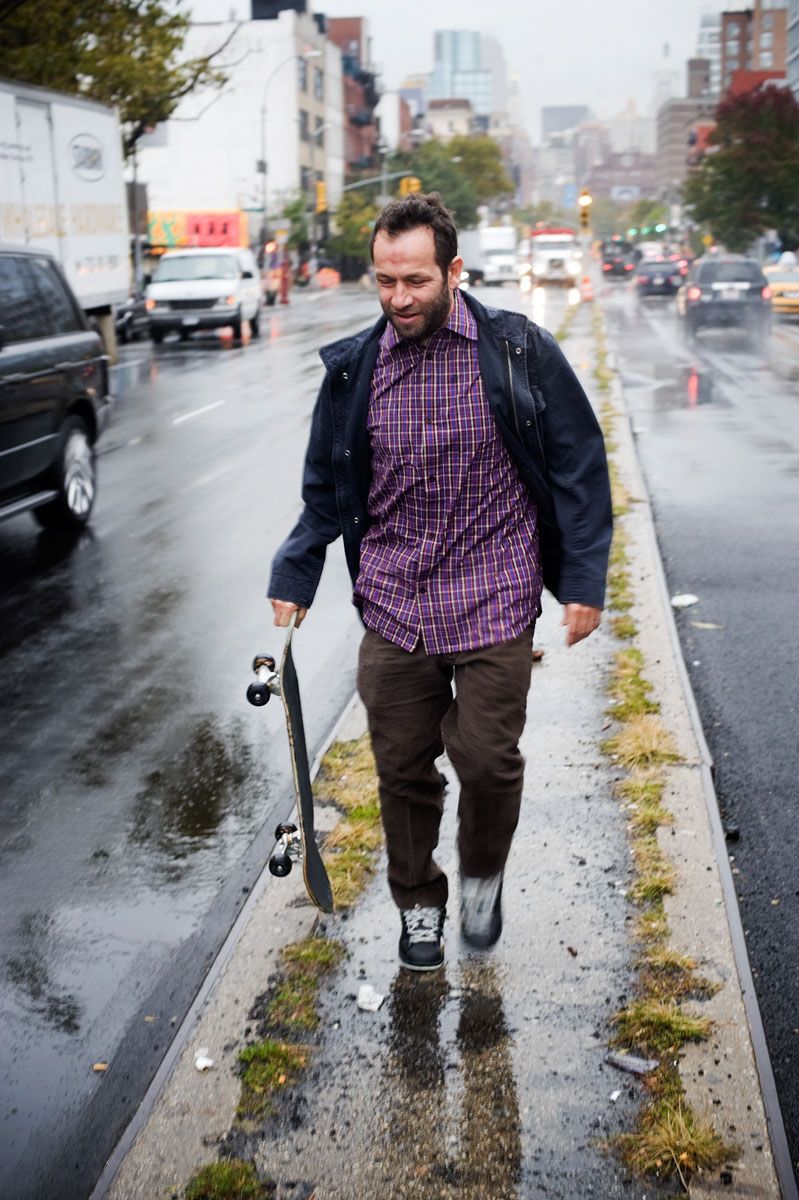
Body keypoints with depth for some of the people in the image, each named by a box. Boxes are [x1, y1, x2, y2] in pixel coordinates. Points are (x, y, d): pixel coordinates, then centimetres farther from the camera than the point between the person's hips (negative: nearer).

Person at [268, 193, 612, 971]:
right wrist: (293, 579, 11)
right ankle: (418, 905, 33)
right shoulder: (353, 368, 3)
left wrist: (584, 582, -2)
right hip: (392, 610, 3)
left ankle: (482, 878, 32)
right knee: (403, 769, 10)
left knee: (487, 760, 0)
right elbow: (327, 489, 15)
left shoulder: (518, 352, -5)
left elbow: (579, 466, 1)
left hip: (493, 606, -2)